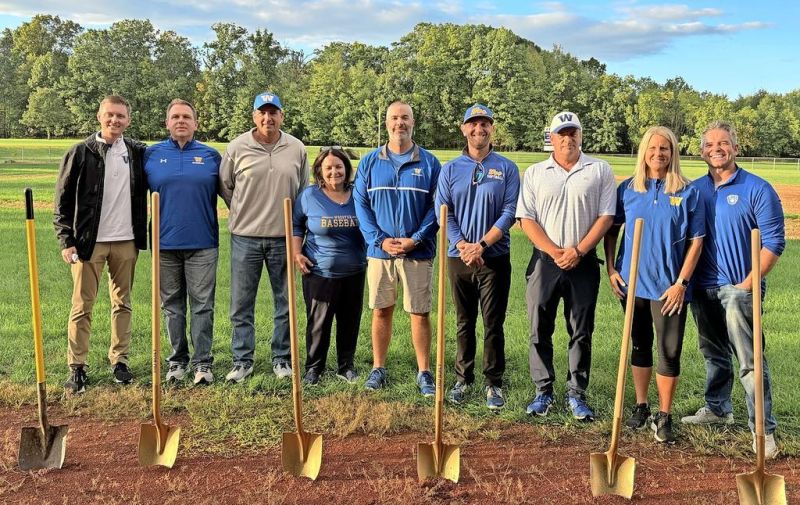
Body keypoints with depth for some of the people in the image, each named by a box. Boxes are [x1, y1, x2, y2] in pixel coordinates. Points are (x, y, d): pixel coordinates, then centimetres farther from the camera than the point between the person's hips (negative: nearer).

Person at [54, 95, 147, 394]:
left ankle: (120, 360, 20)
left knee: (122, 303, 10)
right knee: (82, 307, 0)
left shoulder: (138, 152, 6)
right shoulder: (80, 153, -1)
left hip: (126, 241, 3)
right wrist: (66, 240, -7)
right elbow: (63, 200, 0)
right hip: (89, 242, -2)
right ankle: (77, 367, 8)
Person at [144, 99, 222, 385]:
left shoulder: (211, 155, 5)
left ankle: (203, 363, 6)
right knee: (172, 306, 10)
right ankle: (178, 361, 21)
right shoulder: (151, 154, 6)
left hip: (202, 244, -1)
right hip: (165, 244, 1)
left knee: (202, 305, 0)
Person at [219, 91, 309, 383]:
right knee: (241, 304, 4)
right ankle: (242, 361, 16)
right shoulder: (237, 147, -2)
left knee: (285, 303, 9)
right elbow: (225, 187, 9)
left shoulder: (297, 149, 3)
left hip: (283, 238, 1)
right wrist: (244, 213, 10)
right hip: (245, 237, -1)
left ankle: (282, 359, 22)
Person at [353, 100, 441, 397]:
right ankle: (378, 369, 21)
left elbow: (436, 207, -1)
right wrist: (380, 239, -9)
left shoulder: (429, 163, 2)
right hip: (379, 250, 1)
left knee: (420, 313, 3)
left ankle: (424, 372, 15)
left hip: (418, 252, -1)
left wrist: (415, 239, -13)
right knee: (381, 311, 9)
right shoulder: (370, 162, 6)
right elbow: (361, 204, 3)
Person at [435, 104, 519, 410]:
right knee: (464, 323, 11)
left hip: (495, 257, -2)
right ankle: (463, 378, 22)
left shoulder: (507, 169, 3)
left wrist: (481, 245, -15)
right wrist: (462, 245, -13)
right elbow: (443, 212, 1)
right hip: (459, 257, 2)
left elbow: (509, 212, -5)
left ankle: (493, 383, 13)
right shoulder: (450, 169, 8)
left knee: (494, 324, 3)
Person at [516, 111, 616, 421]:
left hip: (583, 264, -1)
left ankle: (576, 394, 15)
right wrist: (554, 251, -12)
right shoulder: (535, 173, 7)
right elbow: (526, 219, 0)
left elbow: (606, 216, -1)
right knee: (540, 330, 4)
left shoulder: (600, 171, 5)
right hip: (544, 261, 1)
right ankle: (543, 392, 16)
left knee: (581, 332, 5)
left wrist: (578, 250, -11)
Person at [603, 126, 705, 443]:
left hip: (669, 286, -2)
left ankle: (664, 417, 12)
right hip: (632, 282, 3)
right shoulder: (628, 188, 3)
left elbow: (696, 241, -3)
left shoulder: (688, 192, -3)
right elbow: (612, 230, 10)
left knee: (670, 352, 0)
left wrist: (681, 282, -10)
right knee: (639, 346, 14)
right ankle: (640, 407, 28)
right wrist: (611, 269, 2)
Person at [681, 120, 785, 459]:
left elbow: (773, 243, -7)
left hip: (738, 289, -5)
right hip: (702, 288, 5)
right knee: (714, 354, 19)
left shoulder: (757, 189, -5)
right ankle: (717, 408, 35)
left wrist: (747, 284, -14)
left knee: (749, 361, -9)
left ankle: (763, 429, -3)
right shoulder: (695, 189, 8)